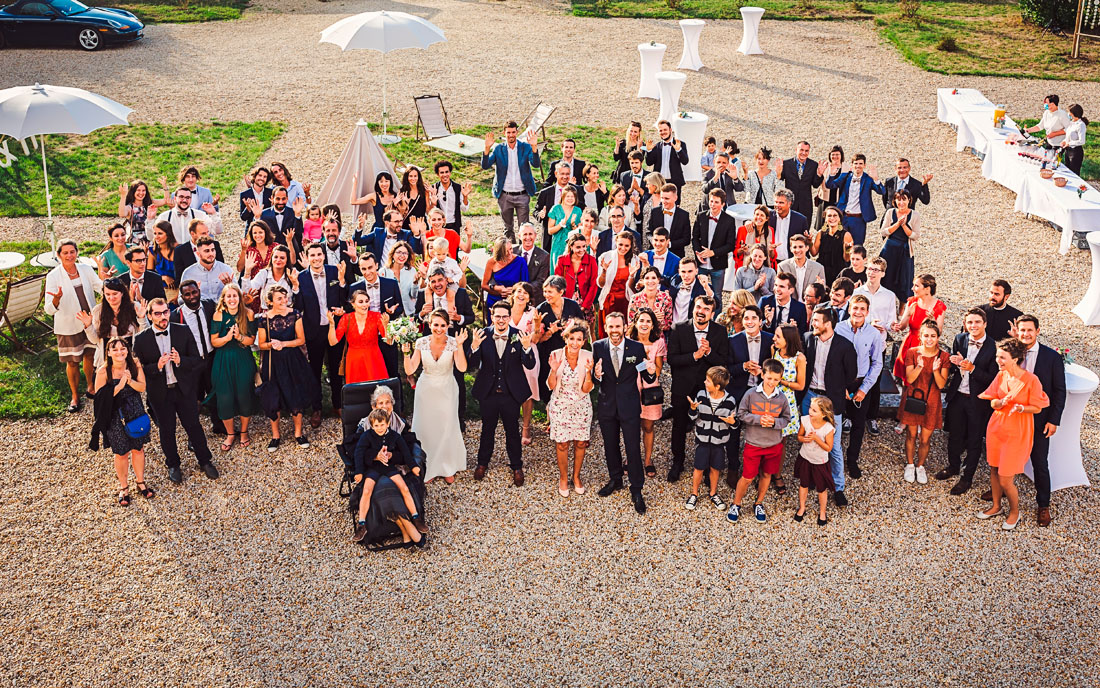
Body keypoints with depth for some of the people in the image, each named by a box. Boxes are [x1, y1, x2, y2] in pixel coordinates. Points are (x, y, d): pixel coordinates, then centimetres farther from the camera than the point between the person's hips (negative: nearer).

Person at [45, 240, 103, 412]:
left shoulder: (86, 269, -2)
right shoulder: (53, 277, -13)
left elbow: (103, 287, -9)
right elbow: (49, 310, -18)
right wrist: (56, 299, -41)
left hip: (90, 321, 3)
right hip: (68, 325, -3)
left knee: (90, 356, 17)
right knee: (72, 362, 6)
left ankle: (91, 388, 39)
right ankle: (75, 396, 24)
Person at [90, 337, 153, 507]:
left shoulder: (134, 365, -8)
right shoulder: (103, 372, -16)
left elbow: (142, 387, -7)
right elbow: (100, 397, -16)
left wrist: (130, 381, -26)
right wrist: (119, 386, -27)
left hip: (136, 413, 3)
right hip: (116, 417, -3)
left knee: (138, 448, 16)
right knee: (121, 453, 9)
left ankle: (140, 482, 36)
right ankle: (123, 487, 29)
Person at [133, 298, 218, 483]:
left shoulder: (183, 331, -6)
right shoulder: (141, 339, -8)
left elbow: (197, 360, -4)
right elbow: (139, 369, -8)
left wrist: (180, 361, -24)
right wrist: (157, 366, -26)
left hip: (184, 389, 0)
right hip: (160, 393, 0)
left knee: (193, 426, 11)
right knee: (166, 431, 15)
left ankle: (205, 461, 30)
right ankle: (173, 465, 35)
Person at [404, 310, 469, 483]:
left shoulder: (453, 343, -14)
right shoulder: (421, 343, -11)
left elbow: (462, 368, -27)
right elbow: (410, 371, -13)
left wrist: (460, 346, -35)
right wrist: (406, 353, -27)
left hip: (447, 391, -1)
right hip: (426, 391, 1)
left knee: (447, 428, 9)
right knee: (425, 428, 7)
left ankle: (447, 468, 28)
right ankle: (427, 468, 26)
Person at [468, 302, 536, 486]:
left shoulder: (519, 336, -13)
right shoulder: (483, 335, -10)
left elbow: (530, 365, -16)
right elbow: (473, 364, -11)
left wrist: (526, 348, -35)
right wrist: (474, 347, -30)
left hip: (511, 393, -1)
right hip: (488, 393, 1)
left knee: (512, 431, 15)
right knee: (487, 429, 20)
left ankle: (516, 466, 33)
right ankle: (483, 463, 40)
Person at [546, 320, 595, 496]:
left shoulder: (587, 357, -12)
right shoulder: (557, 355, -13)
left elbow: (586, 389, -11)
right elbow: (551, 386, -9)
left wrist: (589, 371, -27)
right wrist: (554, 370, -27)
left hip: (581, 406, 1)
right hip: (560, 406, -1)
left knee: (581, 442, 11)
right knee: (562, 444, 7)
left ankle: (576, 476, 33)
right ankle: (563, 478, 28)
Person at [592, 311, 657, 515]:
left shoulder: (637, 348, -8)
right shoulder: (598, 347, -5)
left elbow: (647, 379, -5)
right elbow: (593, 380, -3)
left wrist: (651, 372, -27)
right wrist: (596, 375, -25)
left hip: (629, 406, -2)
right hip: (606, 405, 2)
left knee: (633, 448, 0)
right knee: (610, 446, 18)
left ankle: (636, 491, 14)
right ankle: (615, 480, 40)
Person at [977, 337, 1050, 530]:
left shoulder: (1031, 380, -17)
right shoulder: (1001, 375, -1)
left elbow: (1037, 408, -8)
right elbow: (993, 403, 3)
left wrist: (1021, 408, -27)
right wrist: (1001, 402, -20)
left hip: (1017, 433, -5)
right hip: (996, 427, 5)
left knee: (1006, 480, -2)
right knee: (994, 470, 16)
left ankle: (1015, 512, 24)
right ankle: (996, 506, 38)